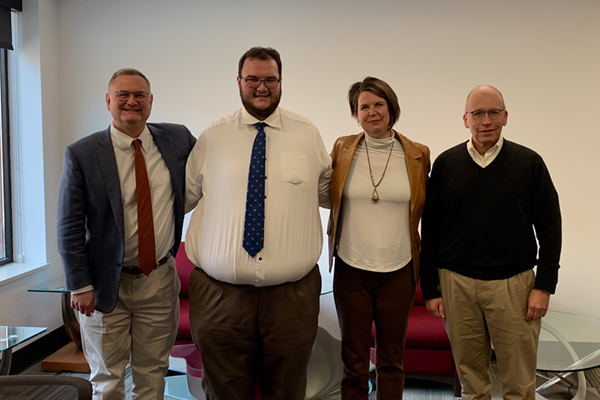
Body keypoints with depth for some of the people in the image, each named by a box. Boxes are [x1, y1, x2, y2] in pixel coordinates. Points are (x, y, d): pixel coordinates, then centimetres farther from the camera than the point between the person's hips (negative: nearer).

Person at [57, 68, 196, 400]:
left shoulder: (178, 139, -1)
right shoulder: (81, 154, -9)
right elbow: (69, 227, -7)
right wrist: (80, 286, -9)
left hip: (160, 279, 3)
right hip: (107, 284, -2)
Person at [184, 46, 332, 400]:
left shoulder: (308, 135, 4)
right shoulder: (213, 136, 4)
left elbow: (327, 194, 13)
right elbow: (183, 196, 10)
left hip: (292, 295, 1)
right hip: (220, 295, 0)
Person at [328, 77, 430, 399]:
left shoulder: (417, 155, 0)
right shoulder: (342, 149, 0)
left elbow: (424, 209, 10)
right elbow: (328, 197, 14)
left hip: (398, 272, 0)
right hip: (351, 270, 0)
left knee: (392, 361, 15)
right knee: (354, 363, 11)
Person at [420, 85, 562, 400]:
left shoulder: (529, 162, 2)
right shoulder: (445, 164, 3)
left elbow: (550, 227, 4)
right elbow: (430, 229, 4)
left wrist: (544, 286, -3)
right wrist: (430, 288, 2)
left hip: (514, 284, 0)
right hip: (456, 284, 1)